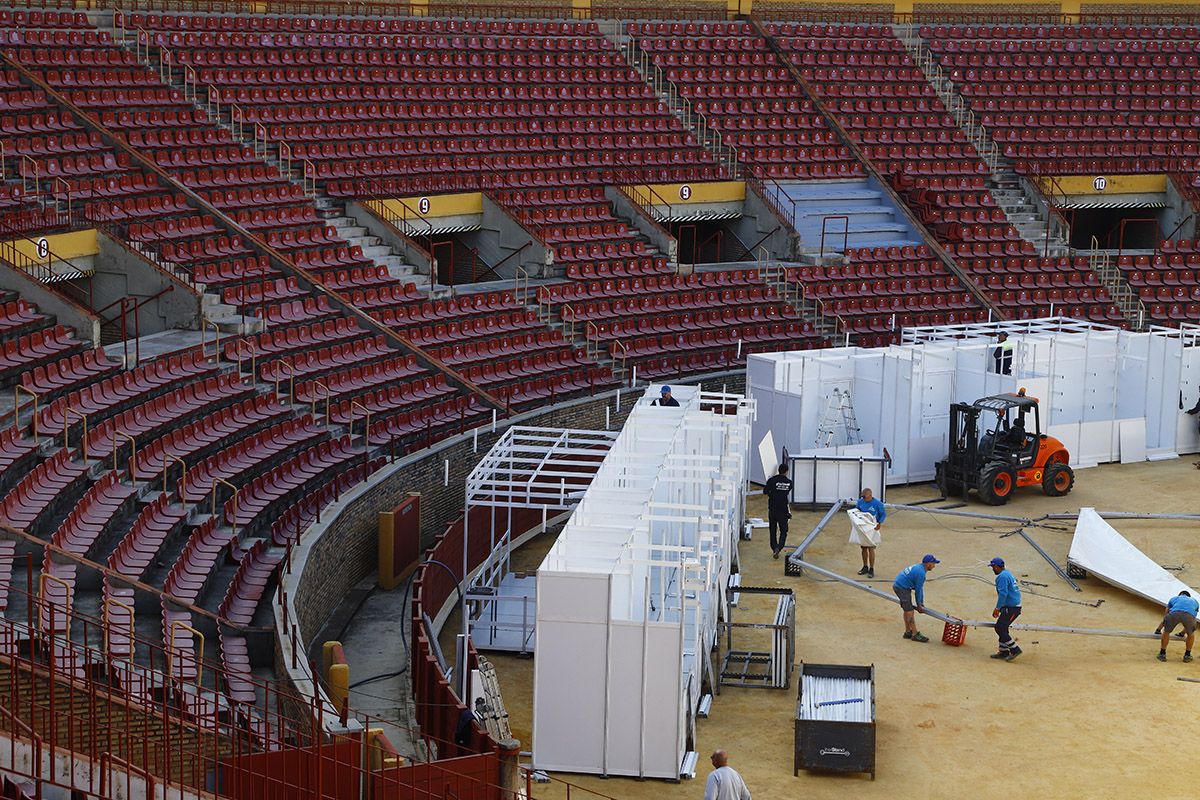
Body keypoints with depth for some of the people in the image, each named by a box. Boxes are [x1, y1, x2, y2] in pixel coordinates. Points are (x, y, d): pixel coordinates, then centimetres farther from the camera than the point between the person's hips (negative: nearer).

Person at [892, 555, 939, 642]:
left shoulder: (918, 567, 11)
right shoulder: (920, 573, -21)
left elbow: (921, 588, 16)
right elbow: (918, 590, -12)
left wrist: (922, 603, 19)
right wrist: (919, 605, 0)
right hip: (902, 588, -11)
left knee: (907, 610, 18)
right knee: (909, 611, -7)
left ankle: (908, 632, 26)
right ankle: (915, 634, -5)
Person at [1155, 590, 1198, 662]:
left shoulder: (1174, 598, 40)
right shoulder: (1194, 601, 42)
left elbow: (1166, 616, 49)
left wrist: (1158, 630, 61)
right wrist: (1183, 632, 65)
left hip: (1174, 613, 0)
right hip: (1189, 615, 0)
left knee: (1166, 632, 26)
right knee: (1191, 634, 29)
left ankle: (1162, 654, 27)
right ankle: (1187, 655, 31)